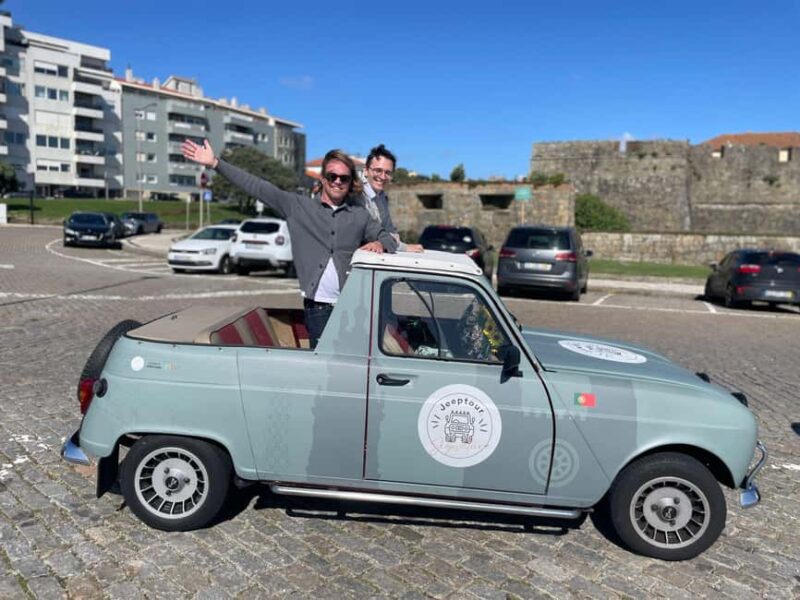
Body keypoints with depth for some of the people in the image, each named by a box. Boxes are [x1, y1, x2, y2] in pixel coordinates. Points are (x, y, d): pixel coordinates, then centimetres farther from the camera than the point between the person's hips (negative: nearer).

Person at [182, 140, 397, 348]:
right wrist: (215, 163, 2)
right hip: (318, 307, -1)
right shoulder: (298, 206, 7)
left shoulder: (360, 215, 10)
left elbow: (388, 239, 17)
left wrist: (379, 244, -8)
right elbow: (258, 187, 4)